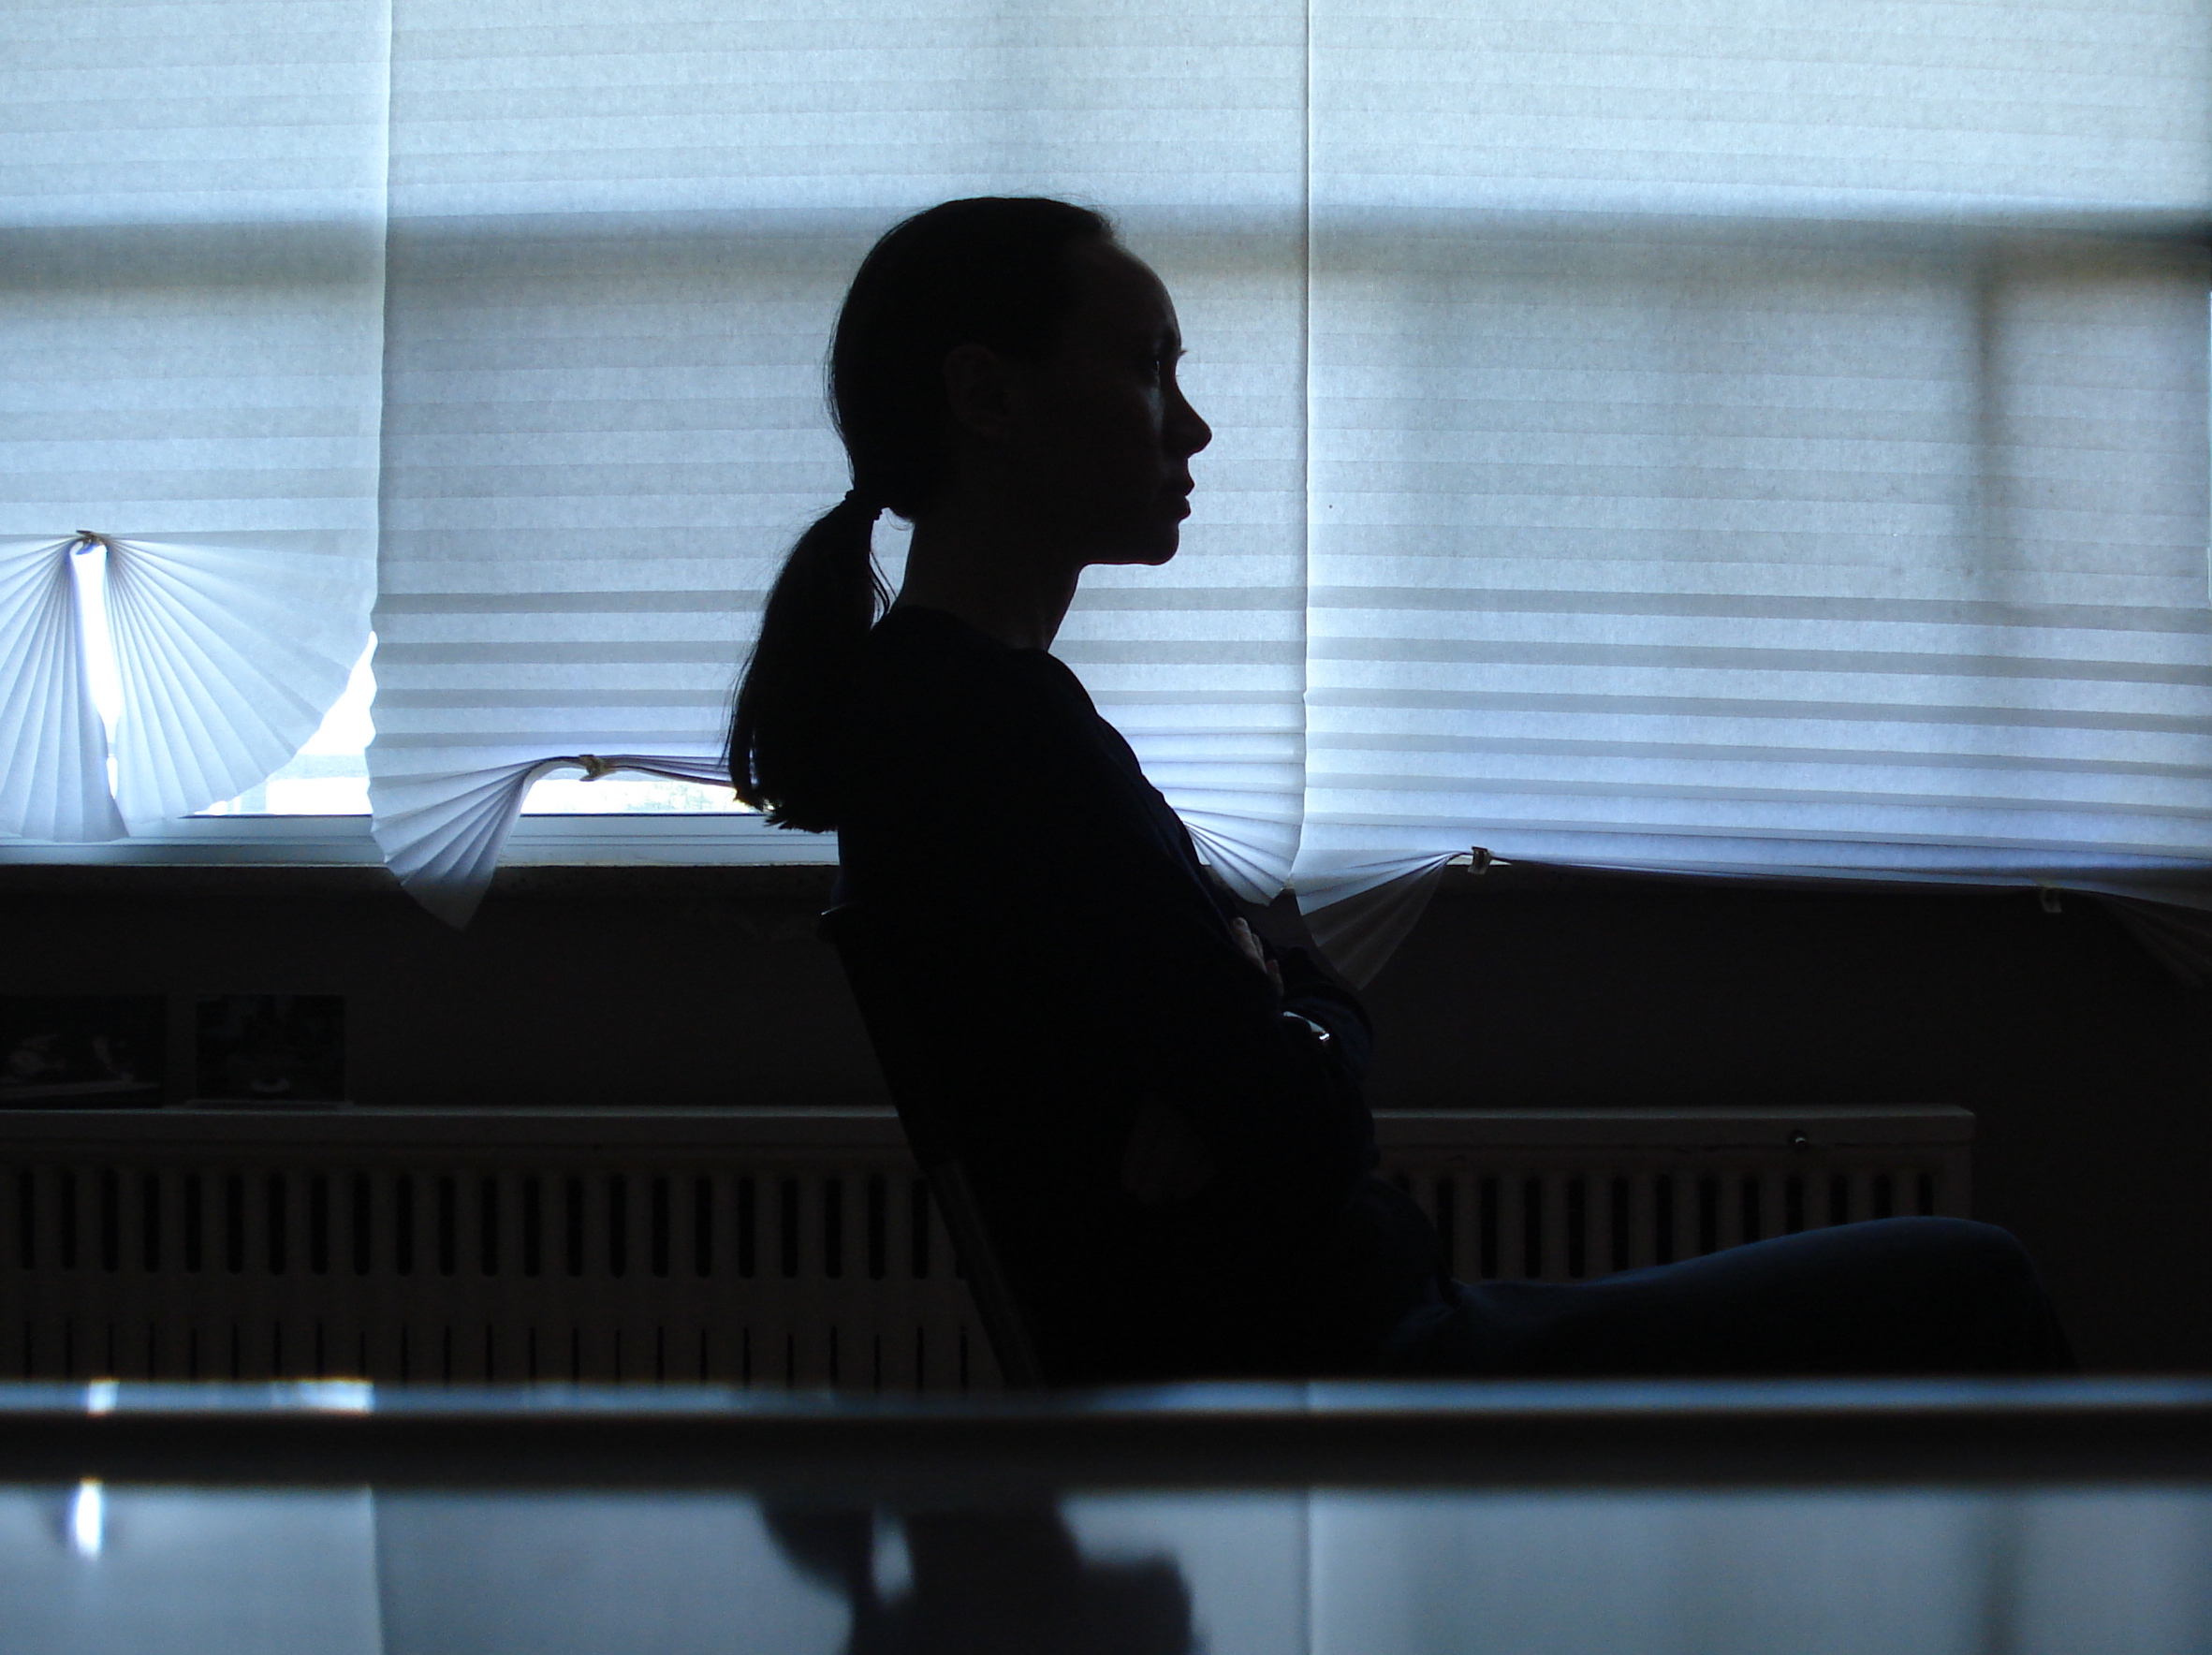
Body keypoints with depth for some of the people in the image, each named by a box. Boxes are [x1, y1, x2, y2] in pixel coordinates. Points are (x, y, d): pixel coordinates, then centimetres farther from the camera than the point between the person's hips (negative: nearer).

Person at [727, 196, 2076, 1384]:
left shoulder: (920, 699, 12)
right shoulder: (998, 725, -20)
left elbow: (1324, 1011, 12)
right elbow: (1309, 1127, -21)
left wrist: (1245, 1054, -9)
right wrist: (1290, 1045, 0)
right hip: (1319, 1369, -10)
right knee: (1970, 1292, -1)